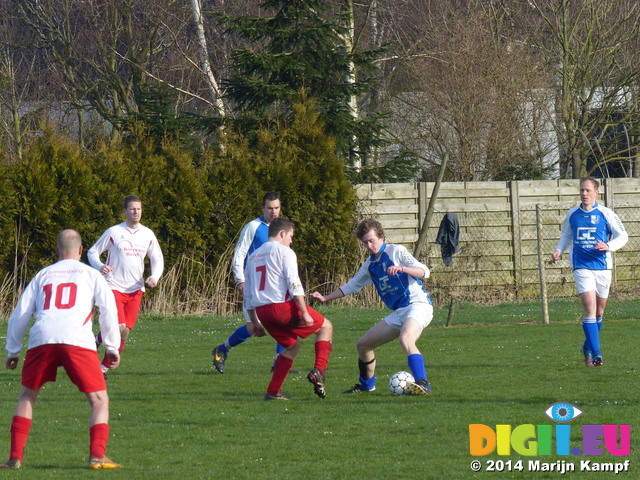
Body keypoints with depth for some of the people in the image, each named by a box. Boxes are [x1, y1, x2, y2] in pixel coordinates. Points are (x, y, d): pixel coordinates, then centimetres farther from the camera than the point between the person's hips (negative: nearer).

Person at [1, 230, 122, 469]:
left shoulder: (43, 275, 26)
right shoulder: (90, 274, 19)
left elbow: (20, 313, 22)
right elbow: (108, 308, 8)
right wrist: (112, 347, 12)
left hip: (41, 340, 2)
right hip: (77, 341, -2)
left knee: (27, 396, 20)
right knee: (99, 401, 6)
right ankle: (97, 456, -10)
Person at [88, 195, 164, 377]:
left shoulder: (147, 235, 8)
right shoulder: (113, 232, -3)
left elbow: (157, 259, 18)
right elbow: (92, 252, 4)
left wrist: (154, 276, -3)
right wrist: (100, 266, -18)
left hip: (135, 290, 4)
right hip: (114, 287, -4)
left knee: (125, 332, 1)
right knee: (120, 328, -19)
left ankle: (104, 367, 13)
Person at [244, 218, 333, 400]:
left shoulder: (254, 256, 22)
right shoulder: (284, 251, -1)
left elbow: (248, 295, 22)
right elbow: (294, 284, -12)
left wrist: (254, 322, 27)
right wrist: (304, 313, -13)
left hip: (262, 310, 7)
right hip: (282, 305, -7)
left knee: (292, 345, 23)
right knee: (325, 327, 10)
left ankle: (273, 391, 14)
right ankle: (318, 371, -8)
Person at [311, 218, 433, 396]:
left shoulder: (396, 251, -6)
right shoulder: (370, 264, 16)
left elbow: (424, 271, -15)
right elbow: (352, 286, 29)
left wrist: (402, 268, -32)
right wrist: (325, 298, 22)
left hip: (418, 305, -8)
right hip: (399, 312, 8)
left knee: (405, 338, -37)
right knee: (363, 344, 11)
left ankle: (422, 384, -45)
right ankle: (366, 385, 31)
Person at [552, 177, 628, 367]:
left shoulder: (605, 214, -2)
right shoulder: (572, 214, 5)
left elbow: (623, 236, 0)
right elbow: (567, 235, 21)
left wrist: (608, 246, -18)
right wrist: (559, 250, 3)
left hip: (602, 266, 1)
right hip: (582, 266, -1)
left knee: (599, 311, 10)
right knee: (589, 307, -16)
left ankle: (588, 347, 32)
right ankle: (595, 353, -18)